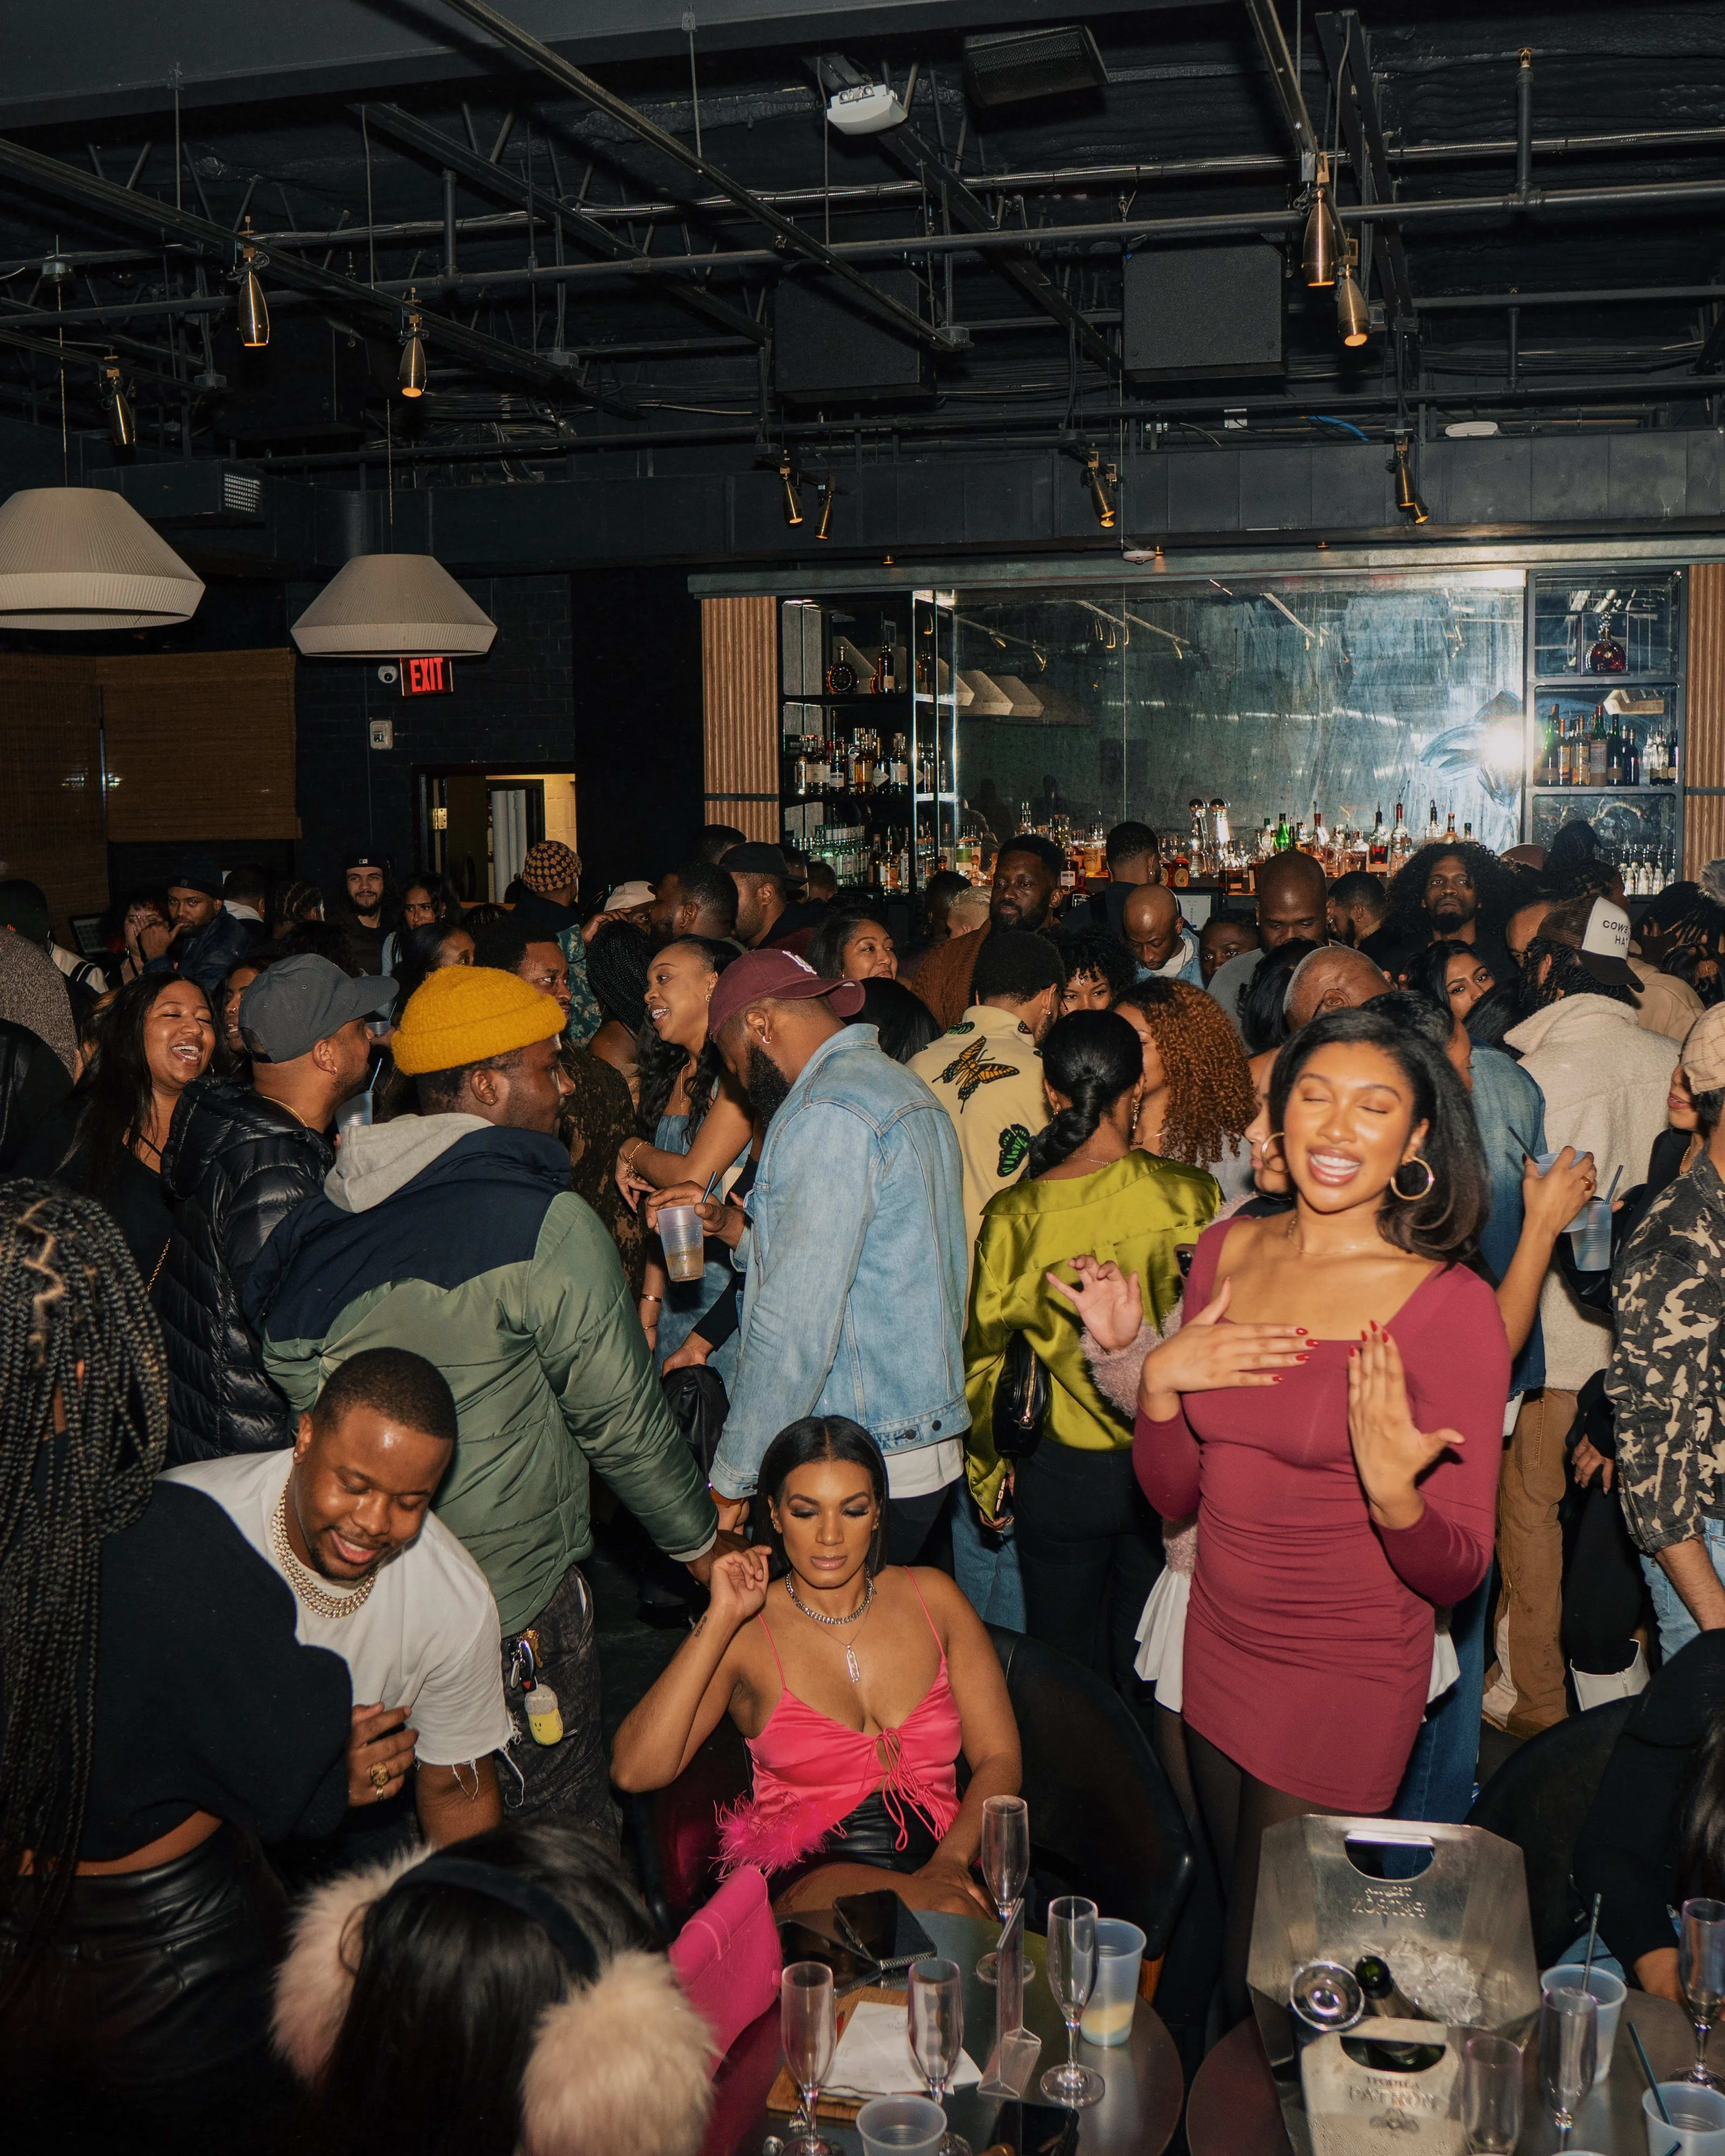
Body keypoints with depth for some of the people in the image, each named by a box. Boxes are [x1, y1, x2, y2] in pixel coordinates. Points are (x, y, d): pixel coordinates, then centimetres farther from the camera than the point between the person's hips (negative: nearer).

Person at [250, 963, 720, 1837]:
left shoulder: (325, 1218, 5)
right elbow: (620, 1419, -13)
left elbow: (288, 1375, 12)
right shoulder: (546, 1224, -16)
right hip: (517, 1598, -7)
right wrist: (697, 1536, 3)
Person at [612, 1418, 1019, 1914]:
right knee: (947, 1913, -34)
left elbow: (999, 1756, 7)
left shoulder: (931, 1597, 11)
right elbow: (635, 1772, -10)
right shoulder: (747, 1632, 3)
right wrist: (721, 1619, -12)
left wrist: (951, 1859, -13)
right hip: (810, 1872, -4)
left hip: (939, 1859, 4)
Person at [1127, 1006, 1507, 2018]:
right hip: (1220, 1649, 6)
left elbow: (1457, 1573, -14)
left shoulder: (1452, 1305, -17)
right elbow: (1175, 1496, 4)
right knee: (1232, 1924, 24)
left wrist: (1392, 1492, -33)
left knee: (1267, 1982, 6)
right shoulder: (1227, 1253, -1)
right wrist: (1158, 1376, -13)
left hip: (1349, 1679, -5)